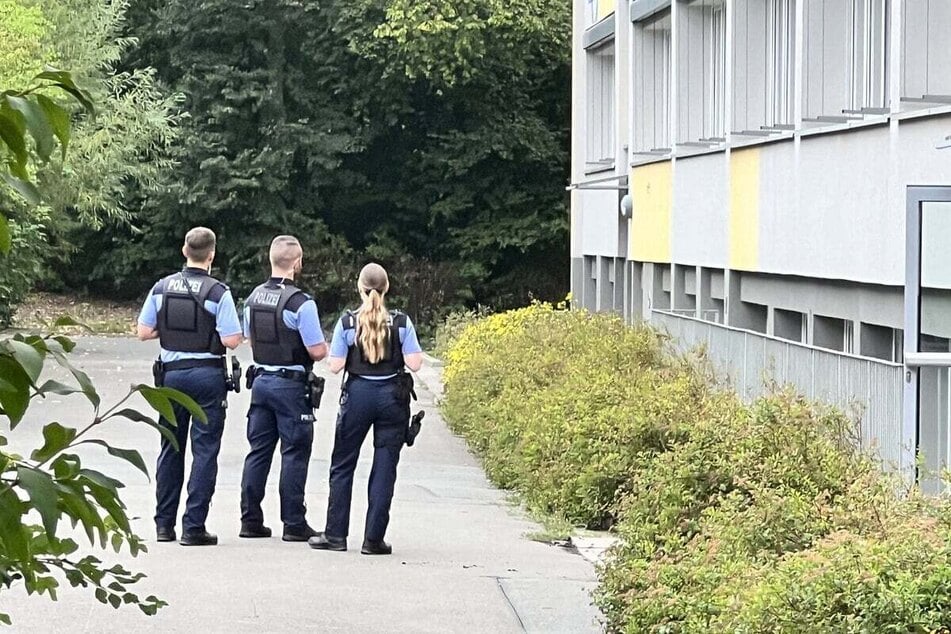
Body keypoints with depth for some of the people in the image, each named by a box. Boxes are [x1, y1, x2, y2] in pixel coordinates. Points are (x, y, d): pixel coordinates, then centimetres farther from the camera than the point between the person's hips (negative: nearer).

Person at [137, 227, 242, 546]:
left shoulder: (162, 287, 0)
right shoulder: (218, 292, -12)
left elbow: (143, 332, 3)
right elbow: (231, 340, -14)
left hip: (171, 373, 4)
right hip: (207, 374, -4)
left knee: (171, 448, 14)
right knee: (204, 451, 1)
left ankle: (164, 523, 18)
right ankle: (193, 526, -3)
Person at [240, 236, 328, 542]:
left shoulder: (253, 298, 5)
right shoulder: (301, 302, -18)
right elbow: (317, 351, -17)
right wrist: (325, 346, 5)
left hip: (261, 379, 6)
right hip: (291, 384, -6)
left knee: (258, 451, 11)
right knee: (294, 453, 0)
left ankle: (250, 520, 12)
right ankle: (293, 524, 3)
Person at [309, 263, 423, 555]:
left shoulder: (347, 323, -6)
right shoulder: (401, 322, -4)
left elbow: (335, 366, -7)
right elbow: (414, 364, -8)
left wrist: (333, 349, 13)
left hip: (358, 395, 0)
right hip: (392, 396, 1)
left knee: (342, 465, 11)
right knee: (384, 469, 4)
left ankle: (335, 534, 11)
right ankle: (373, 539, 2)